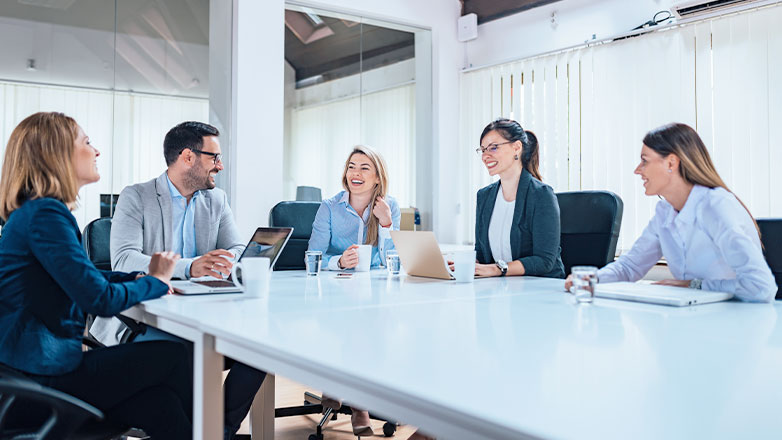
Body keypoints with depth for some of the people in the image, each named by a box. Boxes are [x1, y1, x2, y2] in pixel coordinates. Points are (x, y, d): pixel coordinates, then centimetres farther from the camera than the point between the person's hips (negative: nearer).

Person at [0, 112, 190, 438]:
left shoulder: (38, 212, 13)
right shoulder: (45, 215, -19)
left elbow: (84, 277, 22)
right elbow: (101, 299, -22)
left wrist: (140, 278, 6)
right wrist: (156, 280, -4)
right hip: (46, 373, -9)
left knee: (161, 404, -1)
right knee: (172, 356, 0)